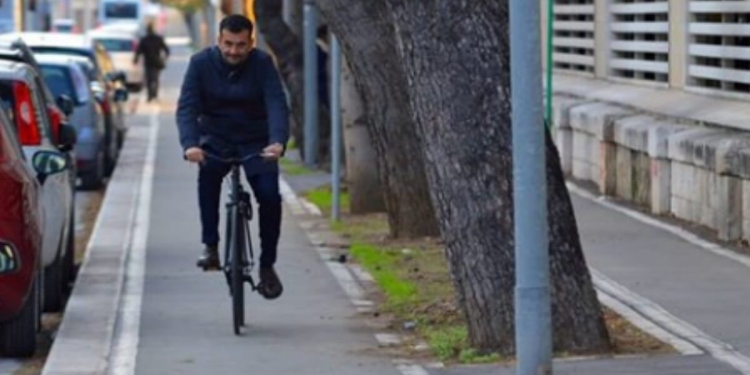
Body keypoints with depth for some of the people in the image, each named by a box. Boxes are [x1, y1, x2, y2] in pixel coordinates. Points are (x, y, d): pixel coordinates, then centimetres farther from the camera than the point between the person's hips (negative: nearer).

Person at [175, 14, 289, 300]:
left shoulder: (262, 64, -14)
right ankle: (210, 246, -24)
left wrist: (278, 142, -45)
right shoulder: (201, 63, -13)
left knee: (269, 195, -18)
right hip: (216, 140, 0)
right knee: (207, 174, -32)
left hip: (256, 142, 0)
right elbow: (186, 107, -21)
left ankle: (267, 266, -1)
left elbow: (277, 104, -25)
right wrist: (190, 144, -40)